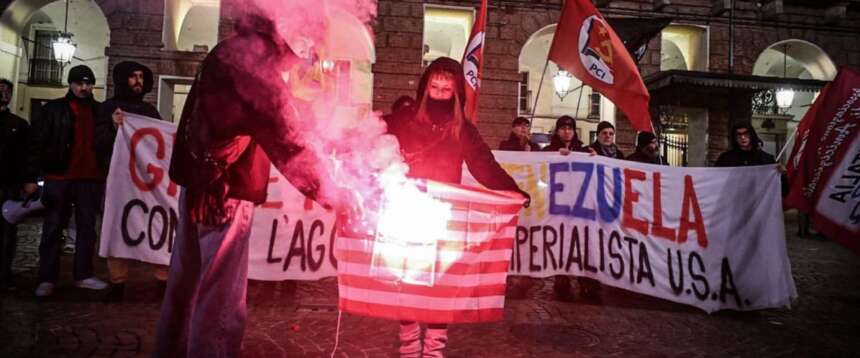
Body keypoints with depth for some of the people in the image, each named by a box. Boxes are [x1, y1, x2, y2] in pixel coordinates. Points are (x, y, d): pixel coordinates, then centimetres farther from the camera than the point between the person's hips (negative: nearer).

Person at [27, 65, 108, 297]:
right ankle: (47, 279, 10)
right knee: (52, 229, 3)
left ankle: (83, 275, 17)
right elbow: (36, 141, 0)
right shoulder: (53, 109, 3)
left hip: (91, 178, 2)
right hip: (58, 177, -2)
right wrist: (36, 173, -8)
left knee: (87, 228, 8)